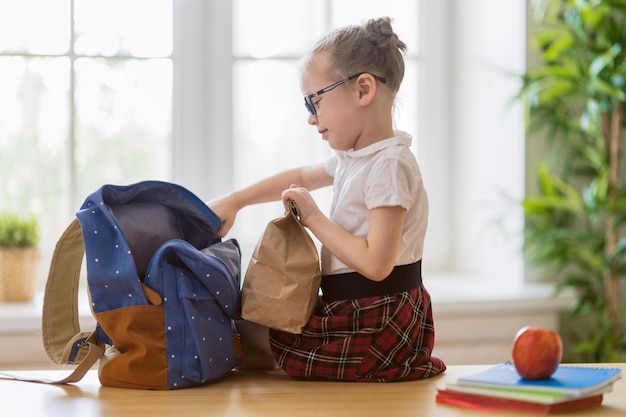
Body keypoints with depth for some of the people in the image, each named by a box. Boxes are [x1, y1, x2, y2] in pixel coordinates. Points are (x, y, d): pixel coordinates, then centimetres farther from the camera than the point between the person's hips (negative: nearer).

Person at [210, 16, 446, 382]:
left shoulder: (389, 165, -21)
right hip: (351, 310, 10)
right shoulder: (351, 158, 11)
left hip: (378, 327, -10)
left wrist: (314, 218, -17)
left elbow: (376, 264, -27)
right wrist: (234, 201, 21)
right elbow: (301, 177, 30)